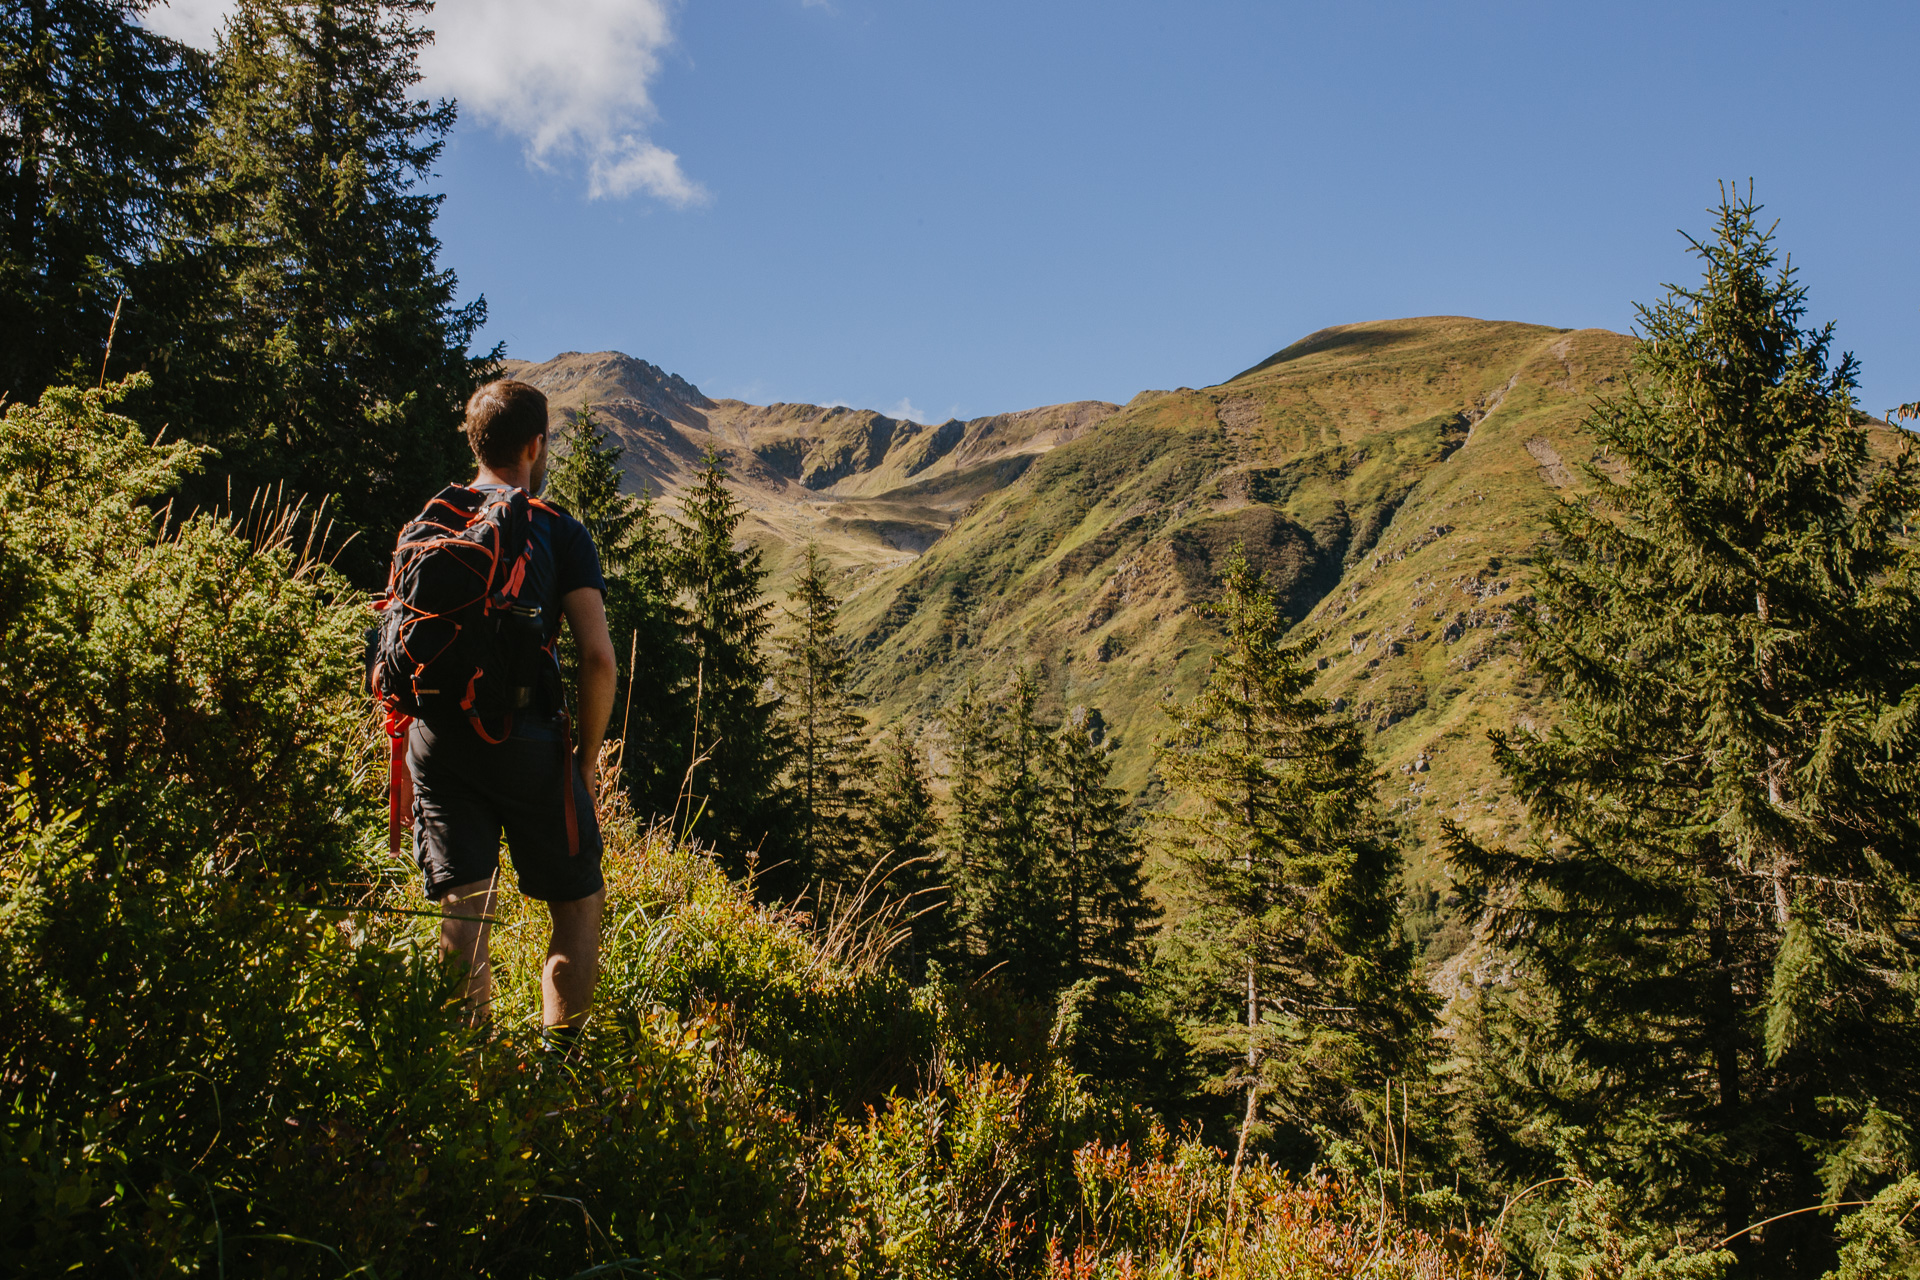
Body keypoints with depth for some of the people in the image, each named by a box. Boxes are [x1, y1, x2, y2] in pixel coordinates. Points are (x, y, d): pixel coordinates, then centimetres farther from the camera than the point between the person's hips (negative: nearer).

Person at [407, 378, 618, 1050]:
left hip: (437, 741, 4)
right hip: (524, 741, -4)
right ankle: (559, 1062, 7)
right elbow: (598, 657, -11)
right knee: (579, 902, 10)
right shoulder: (558, 530, -4)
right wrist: (588, 754, 0)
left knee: (462, 910, 7)